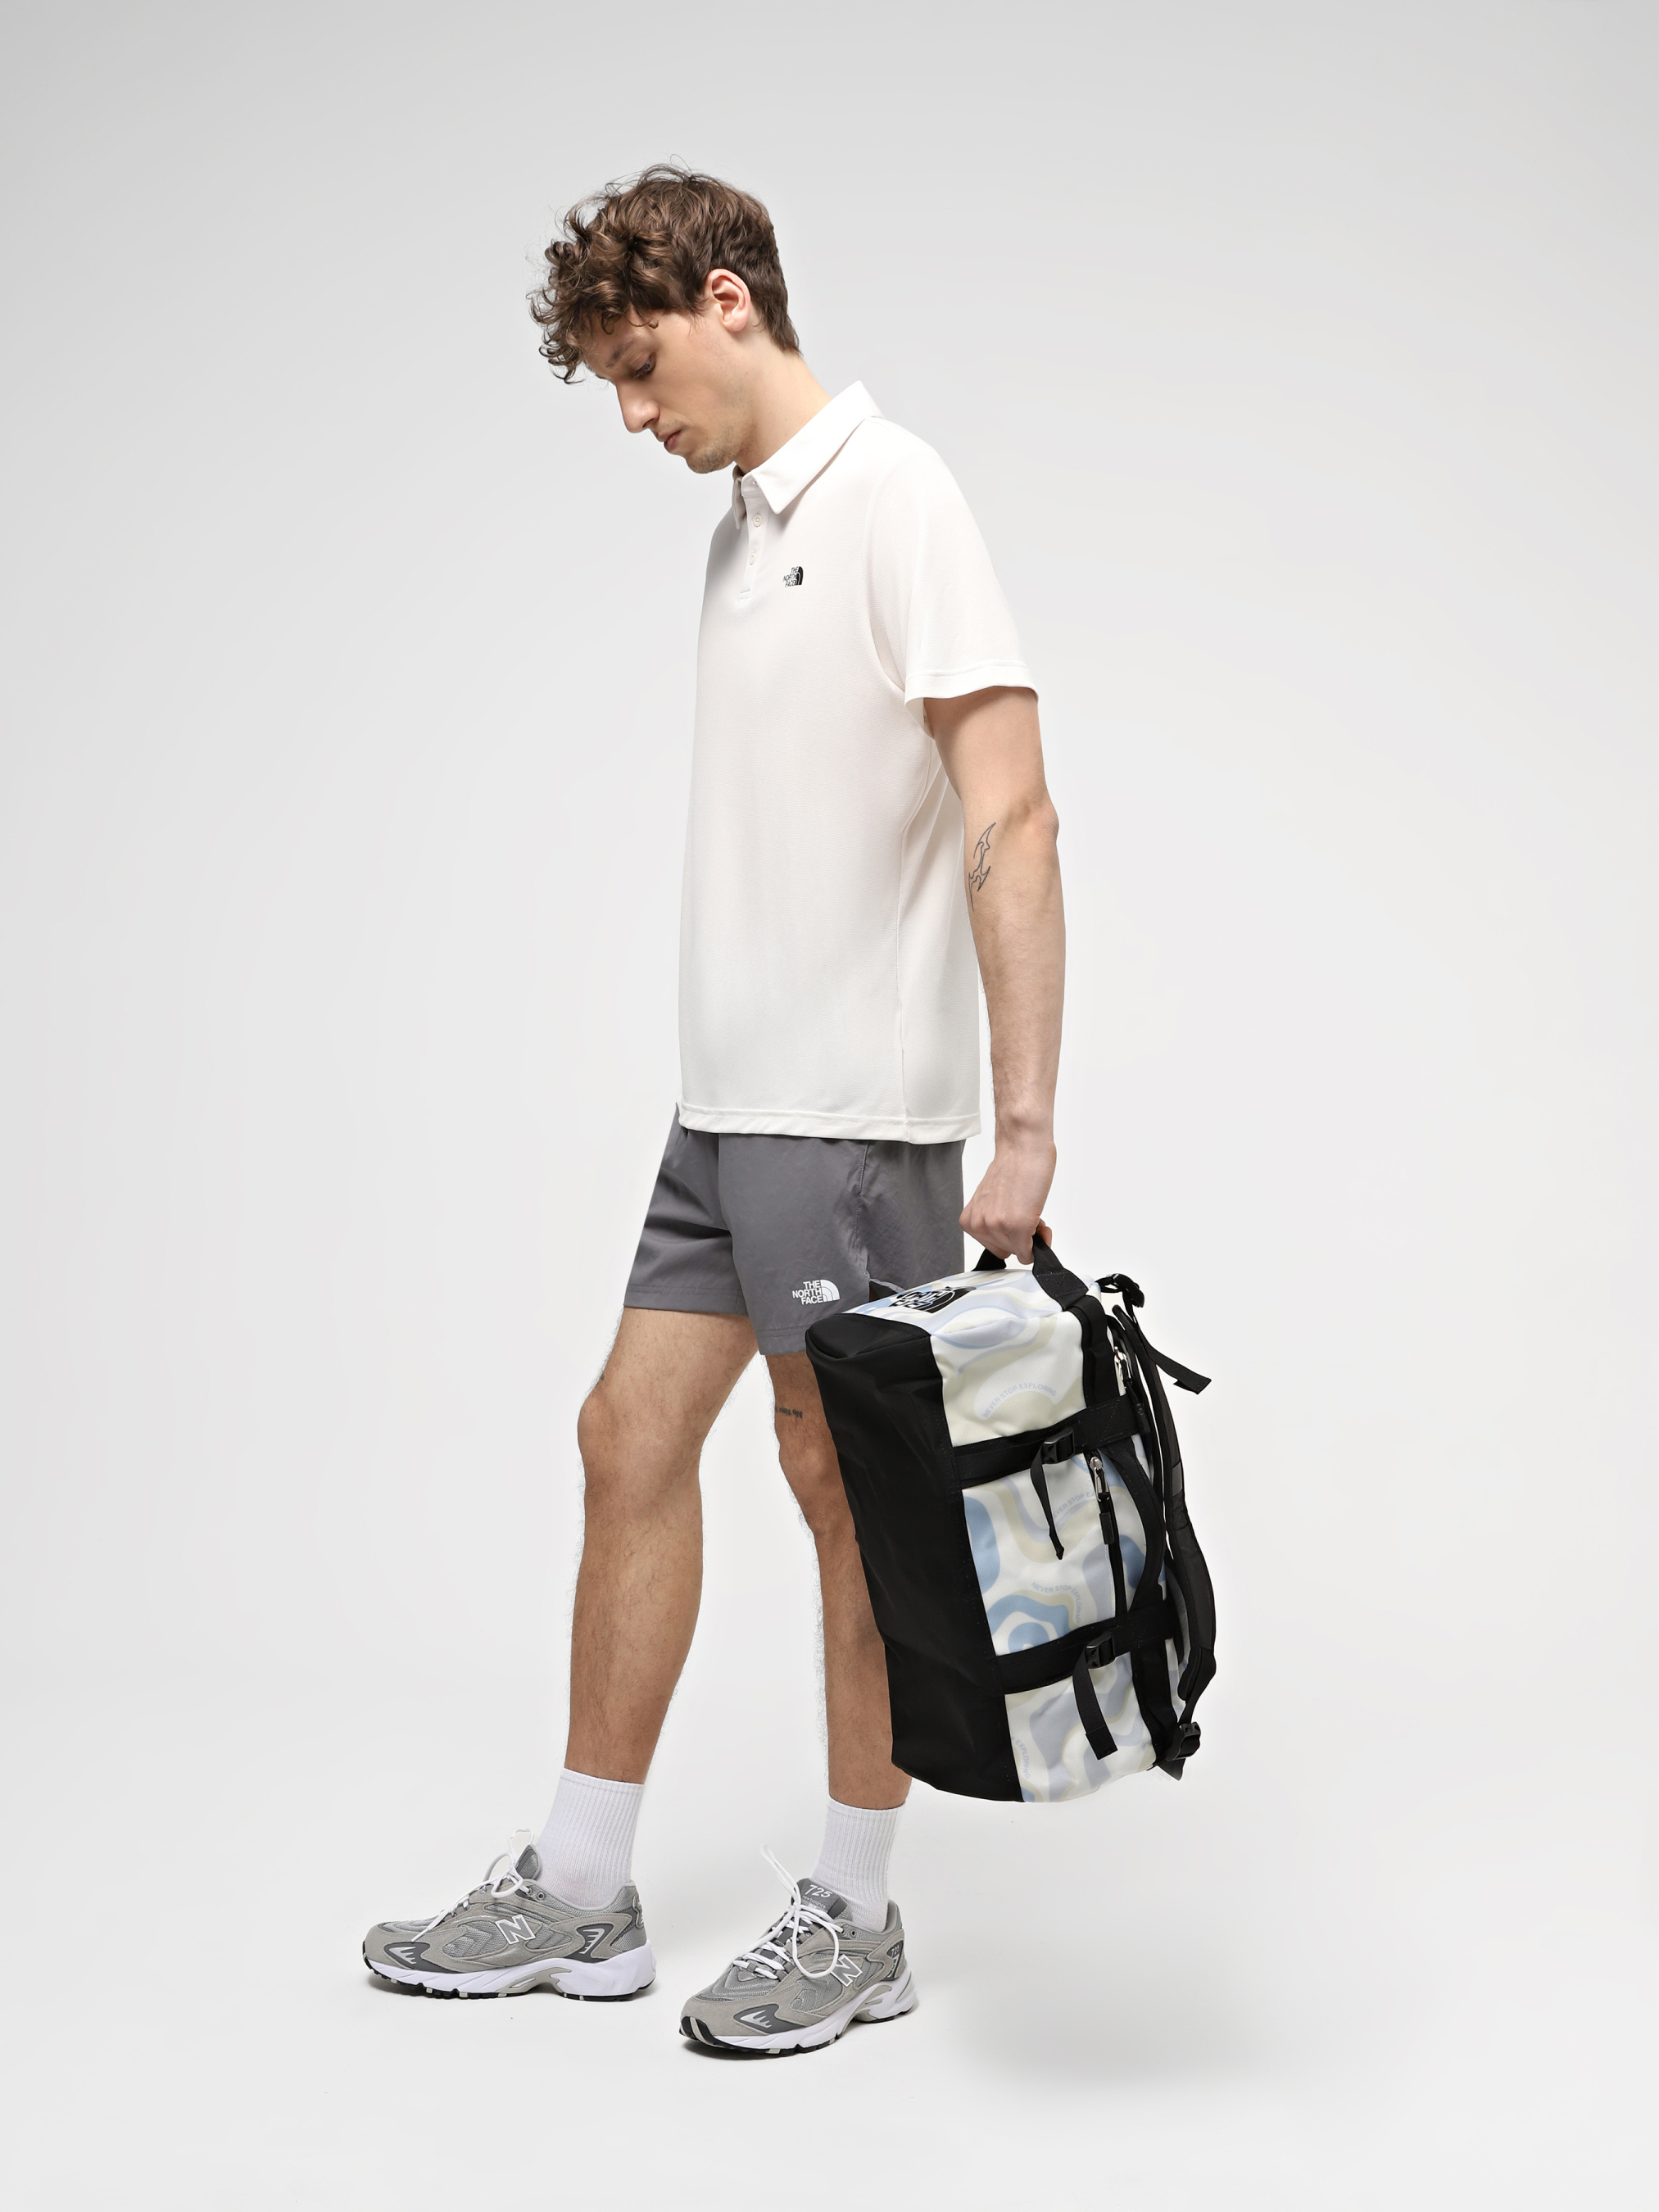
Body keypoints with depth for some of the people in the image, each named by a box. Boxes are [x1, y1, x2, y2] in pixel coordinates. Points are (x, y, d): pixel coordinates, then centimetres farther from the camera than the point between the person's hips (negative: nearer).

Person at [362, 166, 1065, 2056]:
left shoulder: (890, 496, -10)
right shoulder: (749, 522, 16)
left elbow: (1009, 821, -17)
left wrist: (1023, 1124, -21)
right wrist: (739, 1086, 16)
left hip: (859, 1102, -9)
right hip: (730, 1099, 9)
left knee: (846, 1474, 1)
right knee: (631, 1437, 10)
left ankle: (854, 1917, 17)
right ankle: (579, 1893, 23)